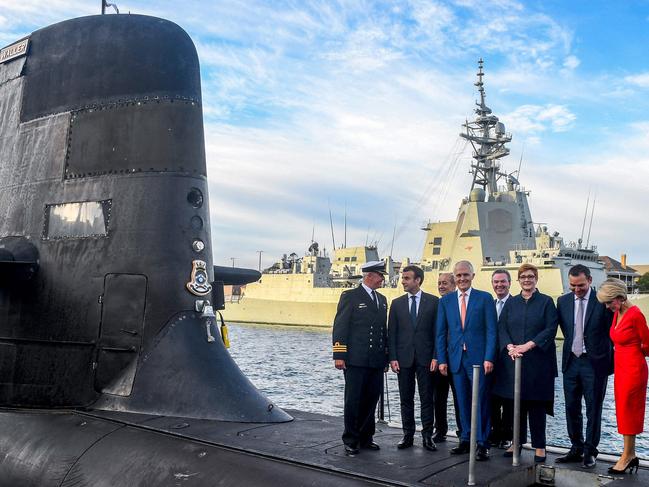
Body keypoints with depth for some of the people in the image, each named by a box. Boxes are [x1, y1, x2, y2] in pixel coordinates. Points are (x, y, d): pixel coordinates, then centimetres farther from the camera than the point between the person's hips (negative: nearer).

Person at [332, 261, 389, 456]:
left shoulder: (382, 300, 17)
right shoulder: (350, 296, -3)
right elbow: (340, 327, -8)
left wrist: (386, 355, 16)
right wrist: (339, 355, -13)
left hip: (377, 361, 6)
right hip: (356, 360, -6)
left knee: (371, 400, 11)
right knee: (353, 401, 1)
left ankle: (365, 438, 23)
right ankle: (351, 441, 11)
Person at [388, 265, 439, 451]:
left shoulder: (433, 302, 0)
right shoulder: (397, 303, 7)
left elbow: (438, 331, -1)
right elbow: (392, 333, 5)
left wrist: (436, 357, -7)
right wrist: (392, 358, -3)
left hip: (426, 358, -2)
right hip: (404, 358, 2)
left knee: (427, 399, 3)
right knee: (406, 399, 9)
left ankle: (427, 436, 12)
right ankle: (408, 435, 18)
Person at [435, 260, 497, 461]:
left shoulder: (485, 298, 1)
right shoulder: (445, 301, 9)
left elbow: (491, 330, -3)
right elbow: (441, 333, 9)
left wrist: (489, 358, -11)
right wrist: (441, 359, 2)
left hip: (478, 358, -3)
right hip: (456, 358, 3)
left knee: (481, 401, 0)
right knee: (463, 402, 10)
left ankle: (482, 444, 8)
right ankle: (465, 440, 20)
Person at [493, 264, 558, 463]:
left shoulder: (546, 302, 3)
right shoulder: (511, 303, 12)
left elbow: (551, 329, -6)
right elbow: (501, 327, 5)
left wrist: (529, 345, -16)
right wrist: (509, 346, -12)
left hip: (538, 360, -3)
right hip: (513, 359, 3)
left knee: (536, 403, 0)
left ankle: (539, 446, 9)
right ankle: (517, 442, 16)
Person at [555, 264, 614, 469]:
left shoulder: (602, 301, -9)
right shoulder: (563, 301, 4)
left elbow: (611, 331, -4)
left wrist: (610, 360, -2)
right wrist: (573, 344, 8)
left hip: (595, 362, -4)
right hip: (571, 361, 4)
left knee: (593, 410, 6)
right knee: (571, 408, 12)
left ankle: (590, 452, 17)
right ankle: (576, 448, 25)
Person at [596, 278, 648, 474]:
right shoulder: (616, 314, 7)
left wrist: (632, 352, 7)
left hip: (633, 368, -8)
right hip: (620, 368, 8)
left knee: (628, 411, 0)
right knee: (623, 412, 12)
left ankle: (627, 456, 11)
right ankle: (631, 456, 20)